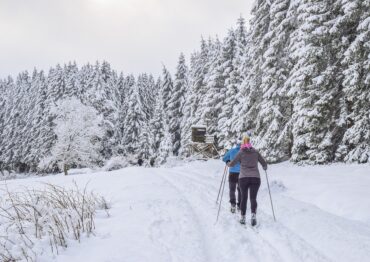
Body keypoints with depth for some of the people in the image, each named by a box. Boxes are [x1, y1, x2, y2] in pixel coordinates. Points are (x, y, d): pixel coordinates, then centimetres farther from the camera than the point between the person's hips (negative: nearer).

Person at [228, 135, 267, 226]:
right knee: (253, 198, 1)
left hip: (243, 178, -1)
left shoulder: (241, 153, 2)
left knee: (243, 198, 14)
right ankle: (253, 215, -22)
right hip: (255, 178, 1)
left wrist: (228, 164, 26)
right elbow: (264, 164, 13)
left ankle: (243, 218, 12)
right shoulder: (255, 152, 8)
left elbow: (232, 164, 4)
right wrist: (265, 168, 35)